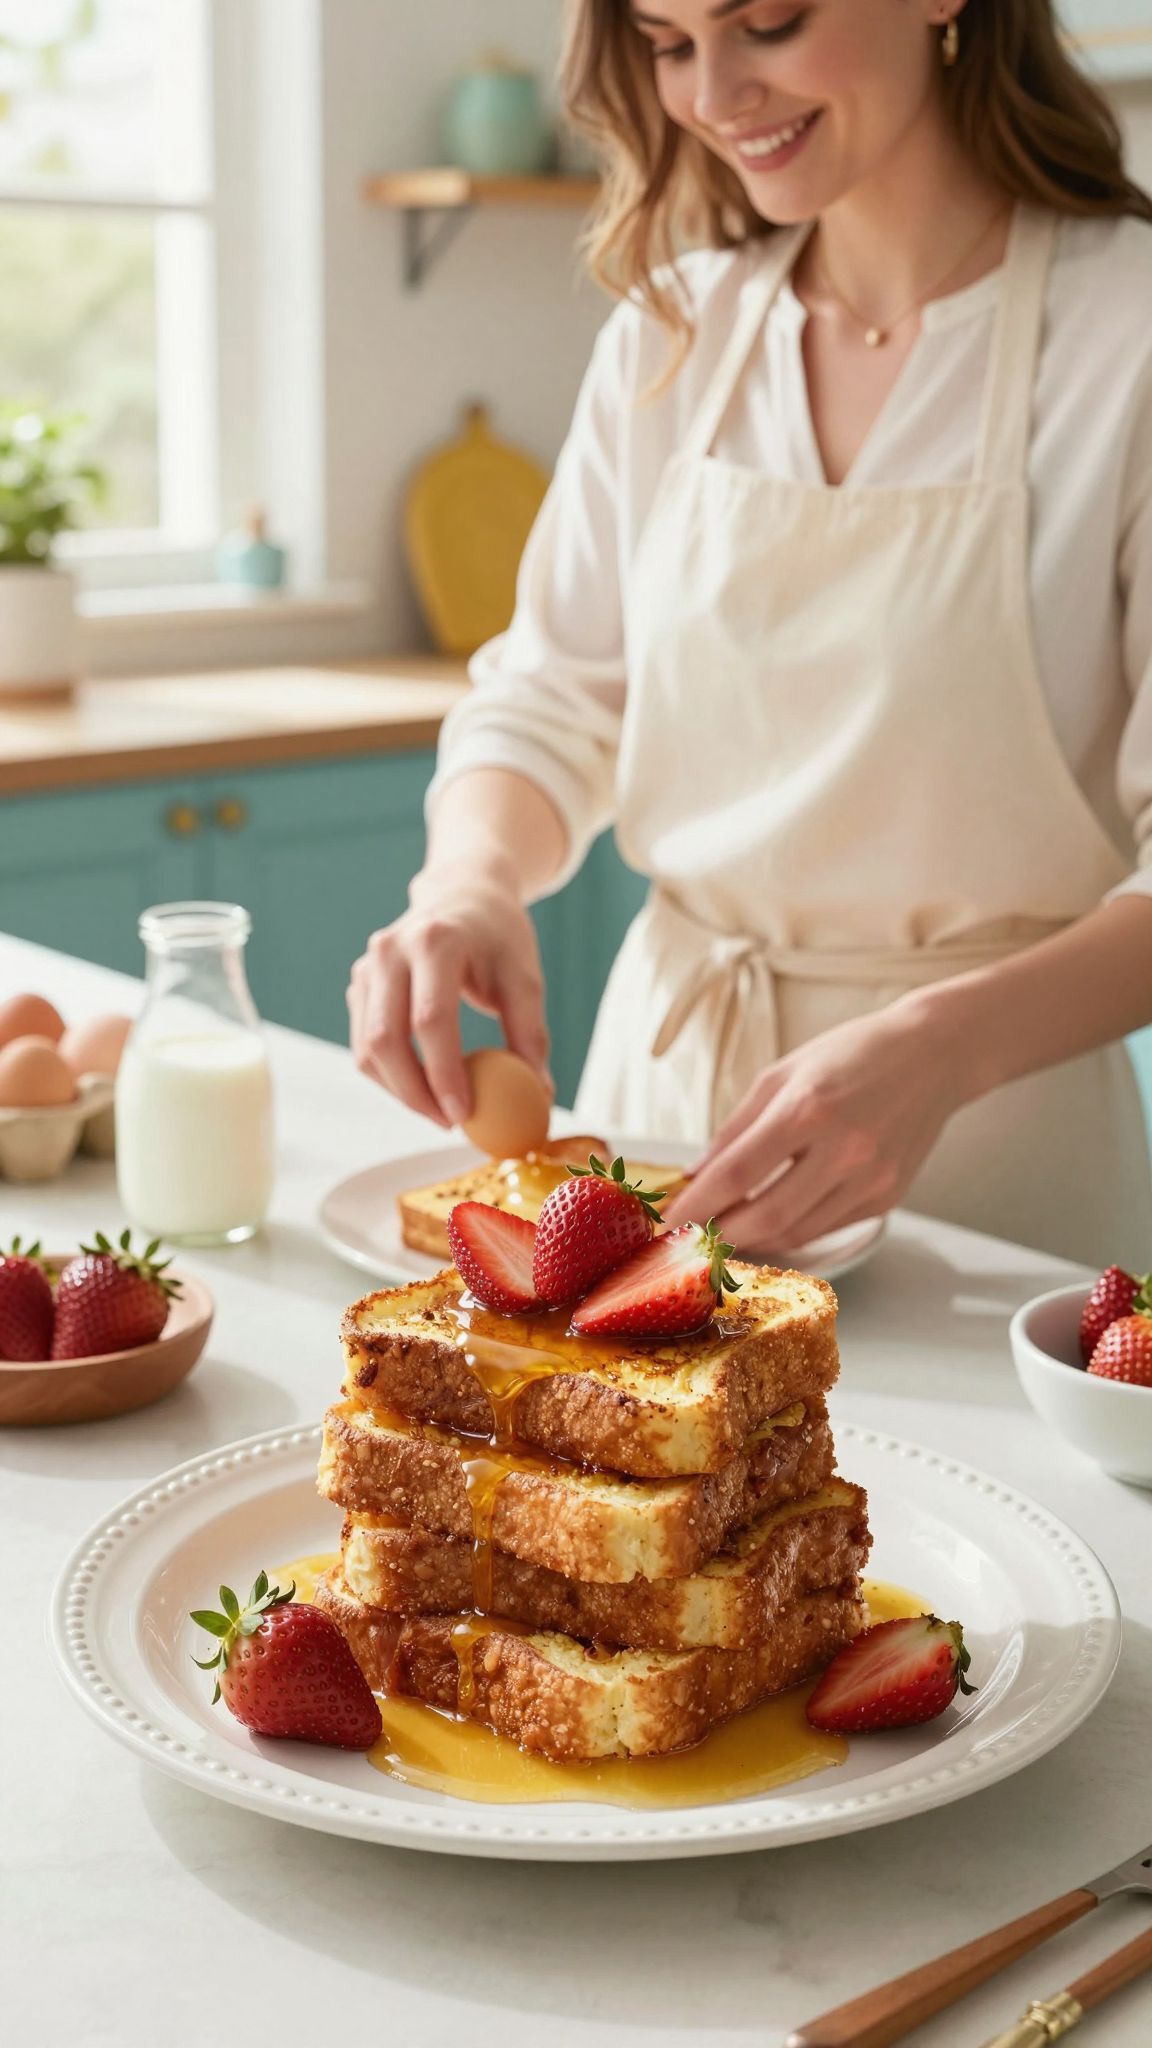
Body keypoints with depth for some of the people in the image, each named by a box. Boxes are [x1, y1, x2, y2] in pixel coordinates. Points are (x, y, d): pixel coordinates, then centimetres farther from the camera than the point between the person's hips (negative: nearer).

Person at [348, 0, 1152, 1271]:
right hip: (661, 1064, 4)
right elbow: (551, 703, 6)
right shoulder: (670, 329, 4)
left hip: (990, 1125, -4)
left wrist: (943, 1049, -31)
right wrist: (470, 877, -16)